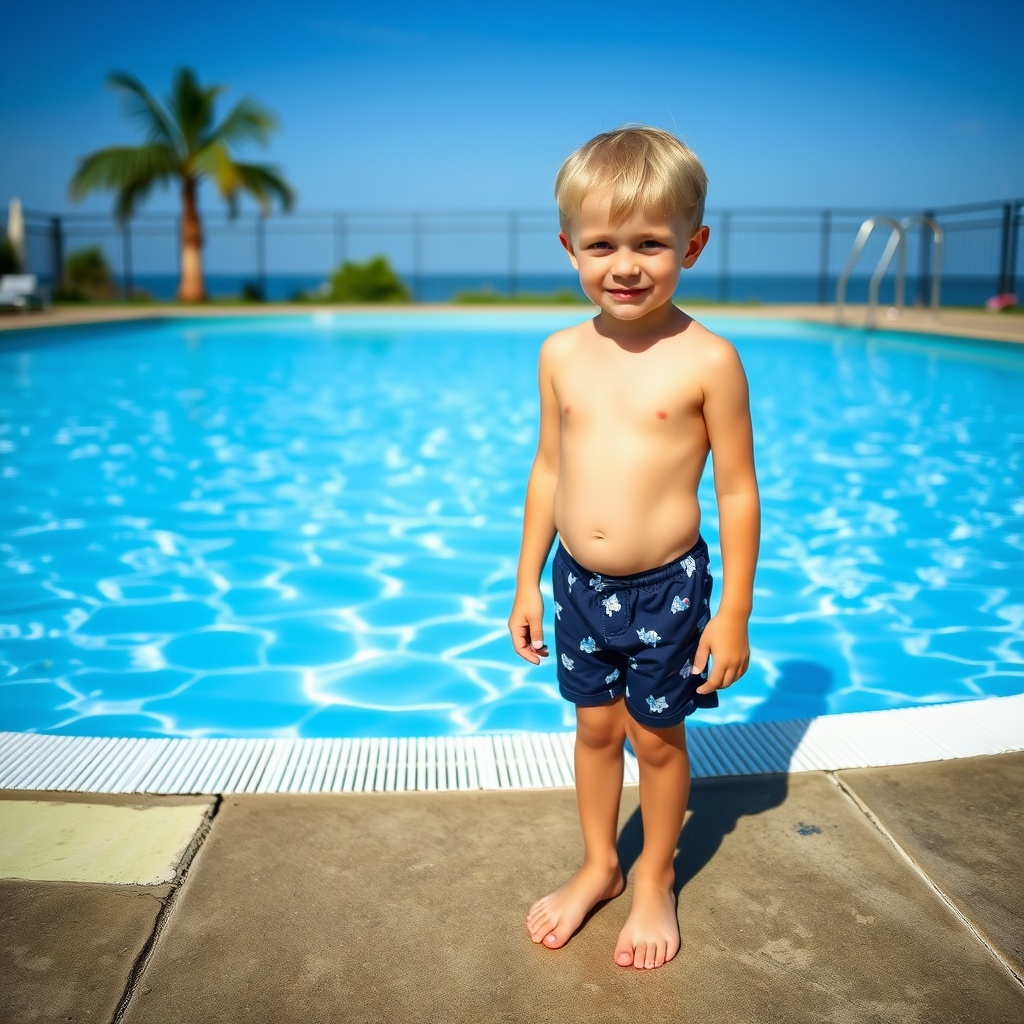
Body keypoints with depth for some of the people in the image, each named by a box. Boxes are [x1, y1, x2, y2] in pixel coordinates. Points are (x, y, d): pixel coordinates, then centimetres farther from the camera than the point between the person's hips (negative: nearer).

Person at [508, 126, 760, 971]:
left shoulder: (707, 360, -15)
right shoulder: (562, 355, -1)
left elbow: (738, 491, -10)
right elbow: (549, 471, 8)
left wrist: (734, 614, -9)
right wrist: (527, 583, 10)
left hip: (667, 590, -4)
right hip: (578, 584, 4)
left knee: (657, 738, 13)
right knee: (595, 728, 19)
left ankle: (655, 883, 37)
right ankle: (598, 867, 41)